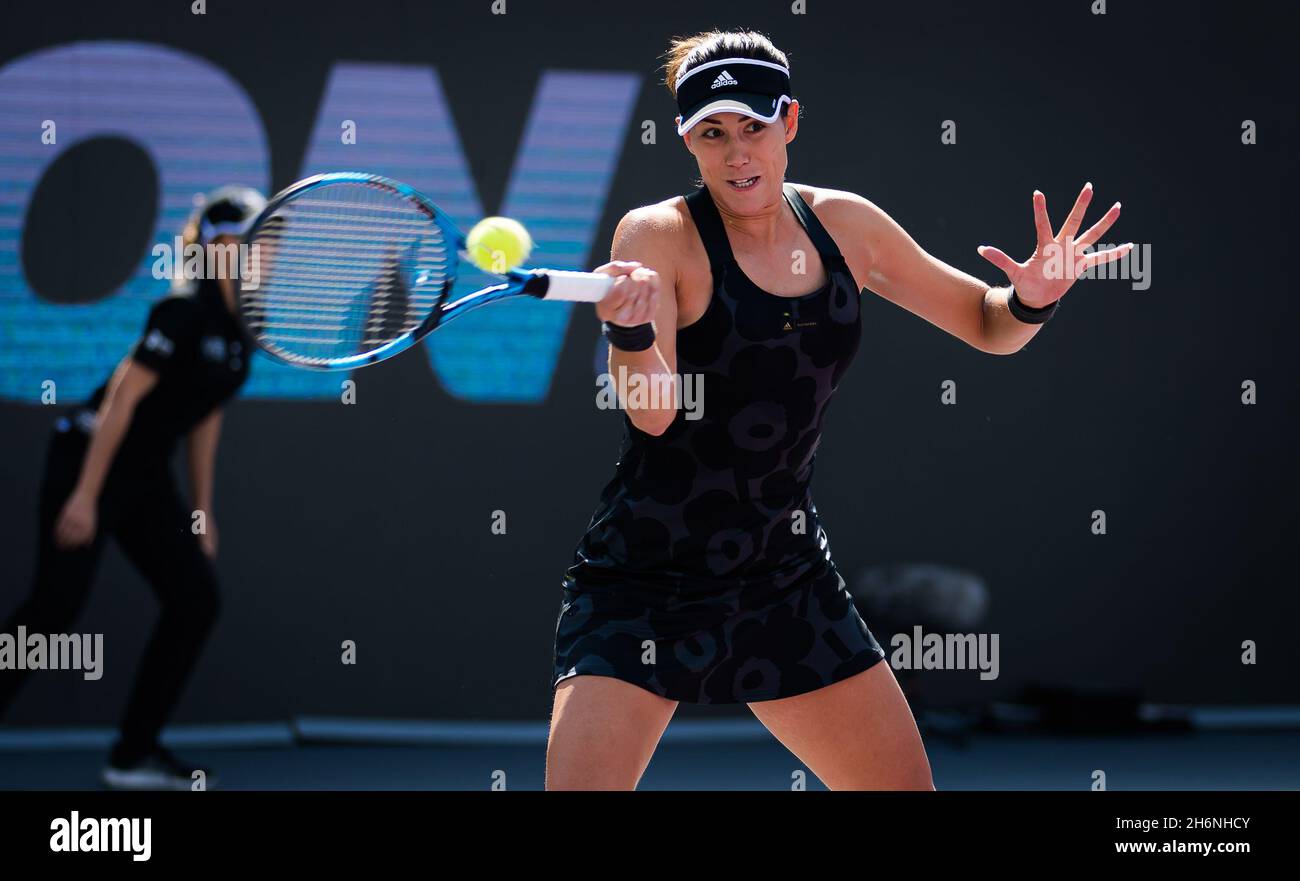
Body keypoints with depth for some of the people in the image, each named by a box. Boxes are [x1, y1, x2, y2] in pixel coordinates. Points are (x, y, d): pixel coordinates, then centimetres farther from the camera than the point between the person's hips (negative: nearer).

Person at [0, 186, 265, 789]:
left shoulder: (241, 326, 6)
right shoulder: (186, 309, -19)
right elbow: (123, 395, -21)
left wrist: (201, 508, 16)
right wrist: (85, 495, -23)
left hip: (146, 475, 9)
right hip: (89, 460, -9)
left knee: (196, 600, 2)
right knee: (55, 606, -11)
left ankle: (133, 756, 8)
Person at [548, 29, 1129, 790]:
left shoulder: (843, 225, 2)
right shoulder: (657, 236, -12)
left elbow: (986, 323, 12)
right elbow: (653, 411, -25)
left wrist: (1032, 298, -11)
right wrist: (630, 328, -46)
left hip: (786, 577, 5)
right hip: (643, 583, -5)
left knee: (907, 784, 6)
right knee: (582, 786, -18)